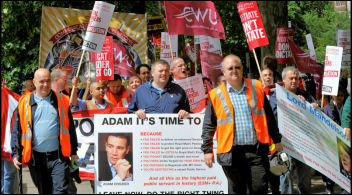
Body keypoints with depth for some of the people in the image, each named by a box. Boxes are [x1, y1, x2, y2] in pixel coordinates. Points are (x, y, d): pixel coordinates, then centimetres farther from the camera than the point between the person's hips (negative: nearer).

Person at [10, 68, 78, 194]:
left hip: (58, 157, -1)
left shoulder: (62, 101, 6)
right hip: (36, 158, 1)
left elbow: (70, 128, 11)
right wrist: (15, 154, -1)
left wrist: (73, 151, 10)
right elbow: (17, 131, 7)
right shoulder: (25, 103, 4)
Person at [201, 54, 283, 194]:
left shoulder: (256, 88, 9)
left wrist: (277, 140, 15)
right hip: (232, 153, -1)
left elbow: (269, 117, 15)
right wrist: (207, 150, 1)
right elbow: (208, 126, 7)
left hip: (257, 150, 1)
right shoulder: (216, 95, 3)